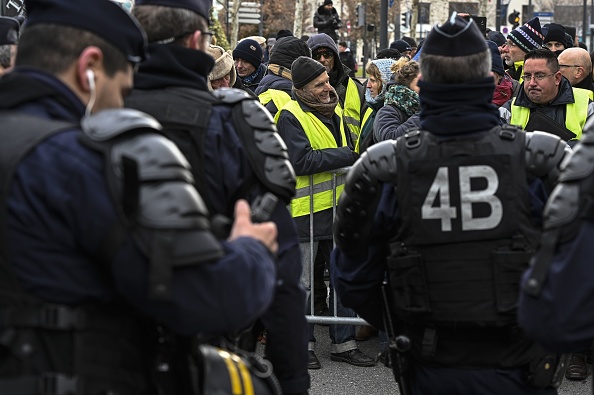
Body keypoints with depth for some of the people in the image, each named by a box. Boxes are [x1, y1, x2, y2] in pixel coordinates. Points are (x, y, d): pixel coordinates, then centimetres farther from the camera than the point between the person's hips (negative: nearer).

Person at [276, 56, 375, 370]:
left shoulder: (331, 111, 12)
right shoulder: (291, 116, -13)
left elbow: (347, 152, 24)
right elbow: (301, 161, -23)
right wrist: (346, 156, -19)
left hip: (337, 206, 7)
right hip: (305, 210, -7)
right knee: (302, 282, 4)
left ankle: (344, 343, 20)